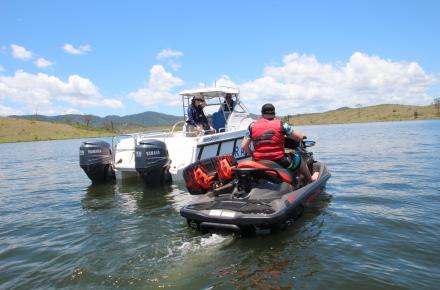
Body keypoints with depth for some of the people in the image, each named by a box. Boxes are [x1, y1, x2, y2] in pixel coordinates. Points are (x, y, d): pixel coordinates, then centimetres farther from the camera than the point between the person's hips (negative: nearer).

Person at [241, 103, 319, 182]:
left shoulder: (252, 126, 1)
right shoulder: (280, 124, -5)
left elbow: (244, 146, -2)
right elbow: (300, 137, -1)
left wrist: (252, 154, 16)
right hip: (279, 161, -2)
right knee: (299, 158, 25)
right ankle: (311, 179, 42)